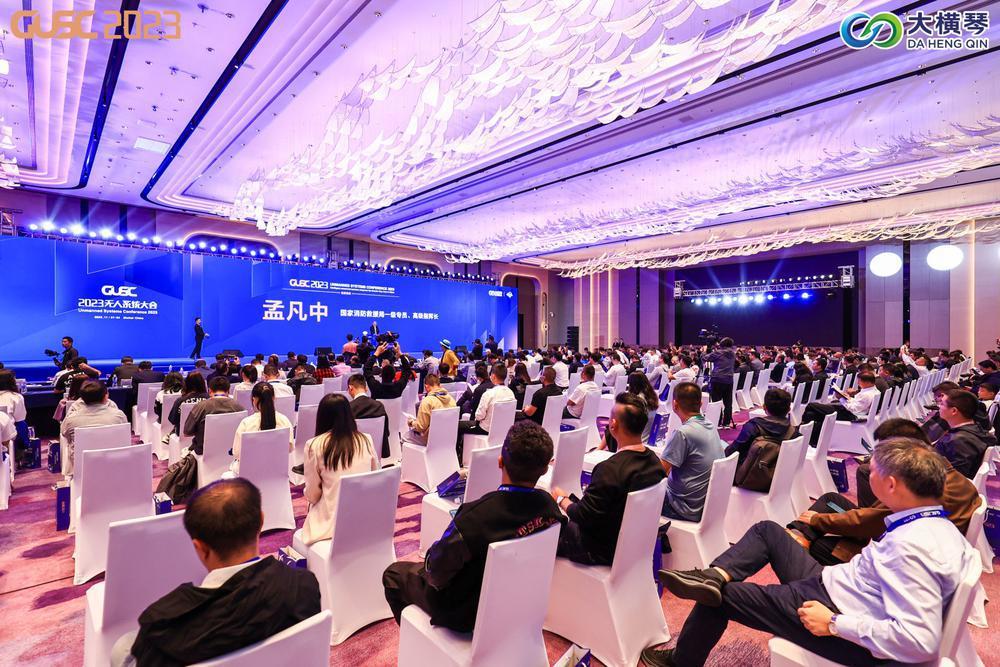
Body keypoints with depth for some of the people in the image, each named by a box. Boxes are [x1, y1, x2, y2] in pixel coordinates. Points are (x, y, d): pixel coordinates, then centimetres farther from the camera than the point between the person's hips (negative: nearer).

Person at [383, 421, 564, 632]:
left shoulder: (476, 516, -39)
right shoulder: (549, 506, -21)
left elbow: (437, 570, -23)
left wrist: (432, 551, -1)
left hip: (465, 613, -5)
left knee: (393, 573, 18)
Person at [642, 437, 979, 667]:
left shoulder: (911, 545, -31)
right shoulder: (942, 524, -3)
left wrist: (835, 624, -25)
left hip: (834, 622, -9)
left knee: (719, 595, 3)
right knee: (767, 530, 14)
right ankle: (716, 575, -5)